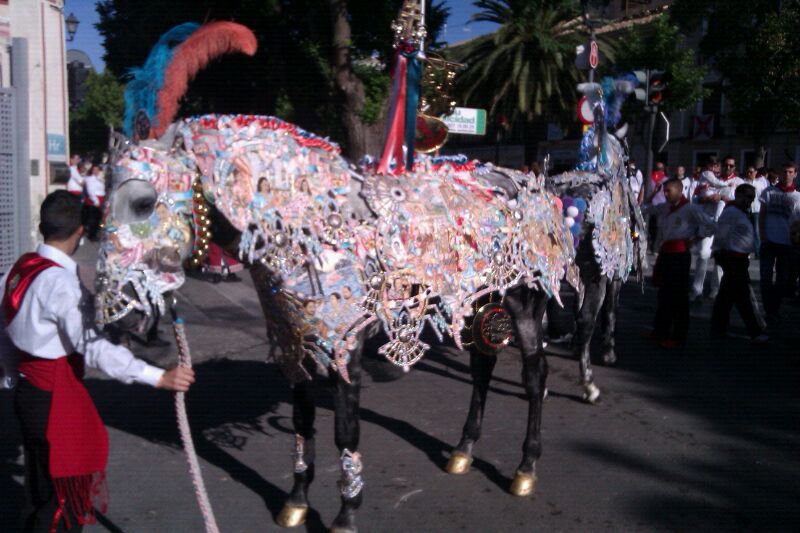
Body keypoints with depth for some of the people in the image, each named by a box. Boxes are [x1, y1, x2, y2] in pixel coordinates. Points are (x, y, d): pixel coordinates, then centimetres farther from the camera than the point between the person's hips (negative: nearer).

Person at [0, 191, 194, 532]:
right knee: (64, 492, 6)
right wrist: (159, 377, -33)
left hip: (28, 390, 9)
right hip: (55, 399, -9)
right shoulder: (60, 281, -24)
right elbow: (92, 347, -31)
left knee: (43, 485, 24)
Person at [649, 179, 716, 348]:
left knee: (678, 295, -3)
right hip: (664, 253, 7)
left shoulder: (691, 209, -6)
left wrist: (694, 238, -8)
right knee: (664, 293, 14)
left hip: (679, 254, -7)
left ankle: (678, 336, 3)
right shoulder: (664, 208, 15)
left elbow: (710, 226, -9)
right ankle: (660, 330, 24)